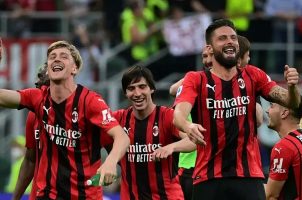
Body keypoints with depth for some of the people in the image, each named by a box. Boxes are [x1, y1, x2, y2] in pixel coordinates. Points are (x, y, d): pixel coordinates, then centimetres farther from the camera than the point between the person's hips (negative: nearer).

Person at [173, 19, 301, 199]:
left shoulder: (253, 76, 10)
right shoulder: (196, 80, 1)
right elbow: (179, 113, -16)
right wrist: (188, 126, -39)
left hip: (249, 177, 1)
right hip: (209, 179, -1)